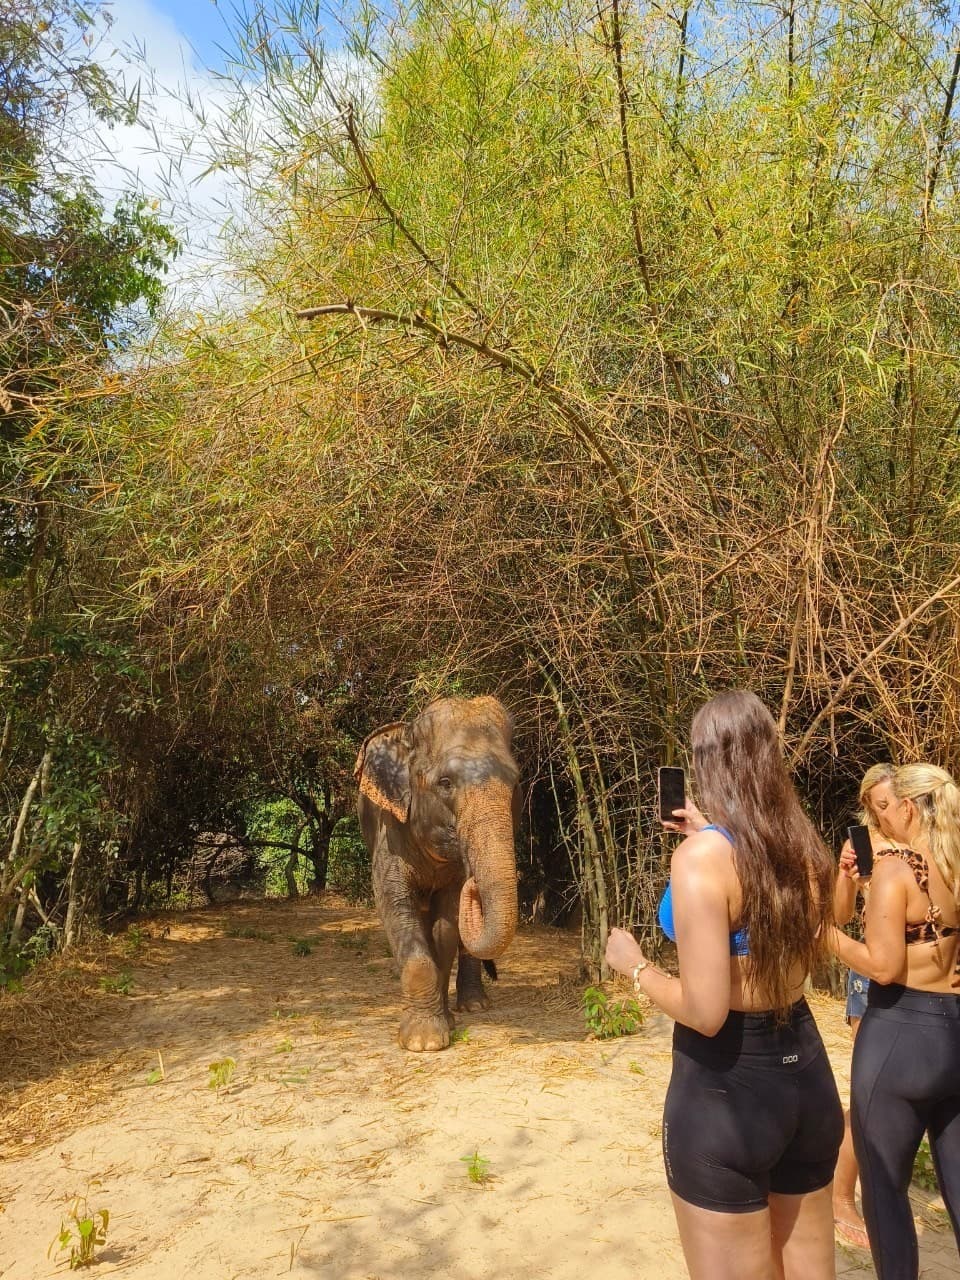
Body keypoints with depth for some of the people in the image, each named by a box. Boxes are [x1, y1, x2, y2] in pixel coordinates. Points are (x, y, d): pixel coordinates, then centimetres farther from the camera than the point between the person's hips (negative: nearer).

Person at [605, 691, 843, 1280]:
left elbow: (705, 1013, -23)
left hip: (727, 1085, -7)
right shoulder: (805, 849, 0)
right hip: (805, 1072, 8)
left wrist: (636, 967, -6)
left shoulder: (700, 857, -22)